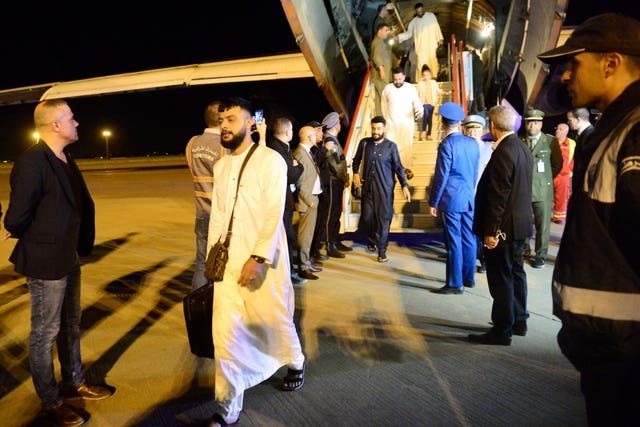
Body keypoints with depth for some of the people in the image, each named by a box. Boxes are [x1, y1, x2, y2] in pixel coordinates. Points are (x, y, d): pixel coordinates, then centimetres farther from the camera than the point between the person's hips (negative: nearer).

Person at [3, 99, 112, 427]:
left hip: (69, 258, 9)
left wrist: (79, 244, 4)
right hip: (45, 263, -8)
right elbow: (16, 218, -21)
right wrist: (34, 241, -3)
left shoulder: (65, 160, 5)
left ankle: (74, 384, 39)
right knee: (45, 334, 8)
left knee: (71, 325, 21)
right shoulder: (32, 163, -22)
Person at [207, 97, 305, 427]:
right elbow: (217, 216, 12)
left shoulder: (270, 160, -8)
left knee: (274, 322, 12)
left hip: (264, 261, -4)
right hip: (229, 262, 4)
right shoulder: (221, 165, 10)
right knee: (225, 334, 0)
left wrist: (258, 258, -22)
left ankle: (295, 363, 44)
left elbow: (274, 214, -15)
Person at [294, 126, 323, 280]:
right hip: (307, 201, -10)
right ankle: (303, 267, 3)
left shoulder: (308, 152, 14)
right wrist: (310, 201, -18)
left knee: (308, 233, 17)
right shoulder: (300, 153, -16)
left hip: (313, 199, 10)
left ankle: (307, 261, 28)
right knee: (305, 234, -4)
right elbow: (300, 182, -20)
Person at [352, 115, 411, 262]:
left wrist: (404, 186, -8)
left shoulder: (391, 146, -3)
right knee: (367, 216, 5)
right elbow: (356, 160, 17)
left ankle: (382, 250, 7)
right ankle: (371, 240, 34)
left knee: (384, 218, -2)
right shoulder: (364, 143, 3)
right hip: (367, 186, 2)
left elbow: (398, 167, -1)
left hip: (385, 187, -2)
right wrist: (355, 173, 1)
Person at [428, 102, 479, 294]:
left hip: (451, 199, -7)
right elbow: (475, 173, 14)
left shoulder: (446, 145, -13)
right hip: (469, 199, 7)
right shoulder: (472, 143, 6)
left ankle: (455, 284, 6)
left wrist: (433, 203, -6)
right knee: (468, 239, 13)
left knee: (453, 242, -1)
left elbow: (440, 177, -13)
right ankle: (469, 278, 25)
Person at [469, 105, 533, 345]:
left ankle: (502, 331, 9)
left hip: (503, 227, -10)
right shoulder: (523, 149, 10)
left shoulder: (502, 153, -20)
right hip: (520, 224, 10)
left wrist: (491, 231, -20)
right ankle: (518, 322, 33)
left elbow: (498, 196, -22)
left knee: (501, 279, -1)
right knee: (516, 273, 19)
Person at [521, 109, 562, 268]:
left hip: (543, 191, -1)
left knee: (543, 225, 2)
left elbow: (557, 164, 12)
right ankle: (524, 250, 25)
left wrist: (546, 179, 11)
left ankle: (540, 255, 14)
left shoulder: (551, 141, 3)